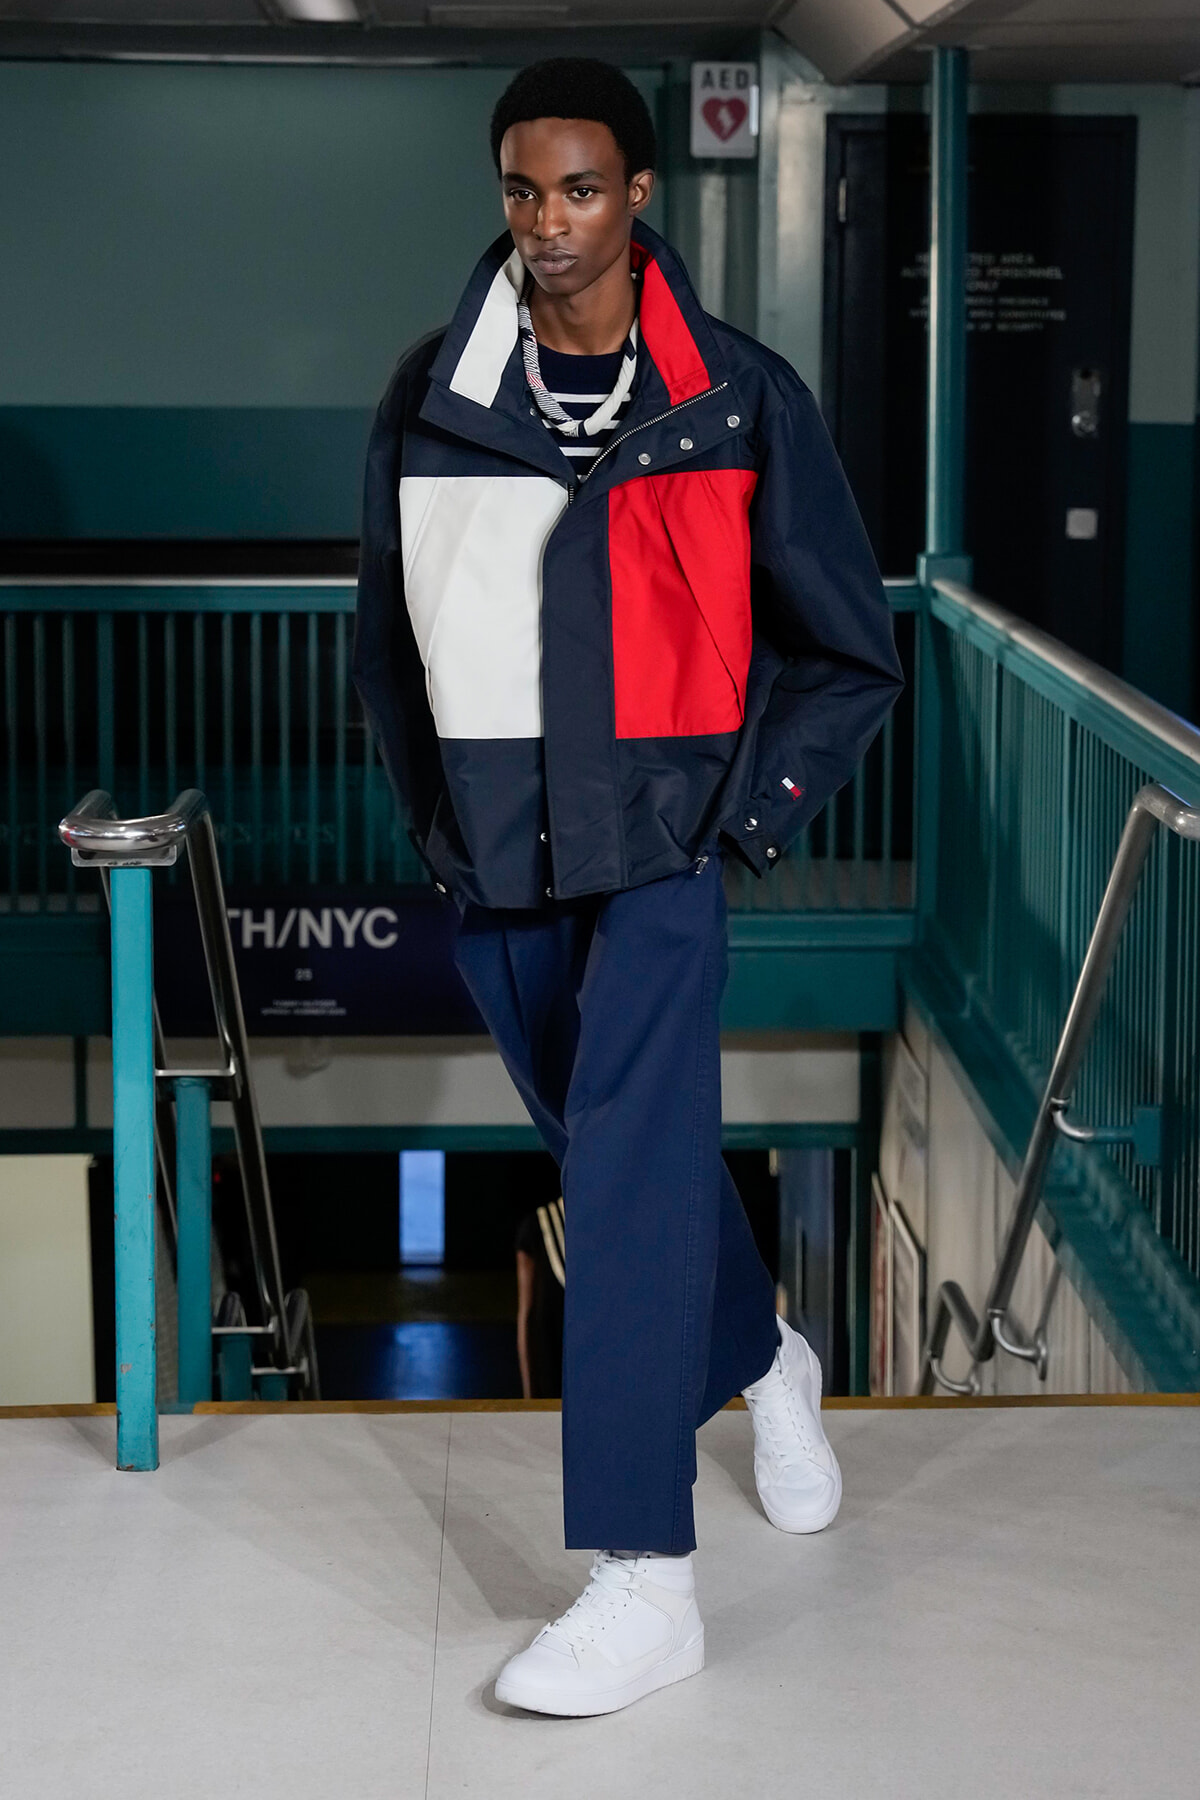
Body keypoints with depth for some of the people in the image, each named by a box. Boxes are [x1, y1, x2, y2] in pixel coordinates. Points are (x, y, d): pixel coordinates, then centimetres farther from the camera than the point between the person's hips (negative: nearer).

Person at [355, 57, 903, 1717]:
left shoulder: (739, 399, -4)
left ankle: (647, 1580, -14)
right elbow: (390, 633, 17)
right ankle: (762, 1358, 46)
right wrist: (434, 815, 11)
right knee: (615, 1153, 18)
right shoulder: (432, 401, 3)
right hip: (494, 858, 4)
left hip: (655, 848, -4)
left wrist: (748, 817, -3)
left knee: (632, 1168, -14)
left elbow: (850, 653, 4)